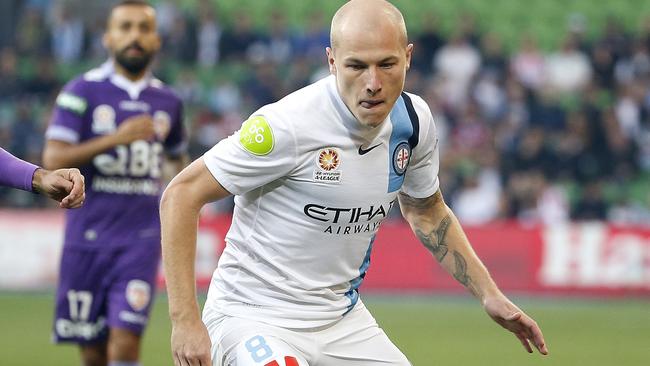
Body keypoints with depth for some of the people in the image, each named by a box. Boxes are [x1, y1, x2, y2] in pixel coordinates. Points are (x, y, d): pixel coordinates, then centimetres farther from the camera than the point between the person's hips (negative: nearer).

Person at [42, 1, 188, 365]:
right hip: (88, 235, -1)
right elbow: (54, 160, -11)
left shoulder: (167, 102, 10)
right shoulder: (82, 92, -1)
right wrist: (116, 138, -19)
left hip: (141, 237, 1)